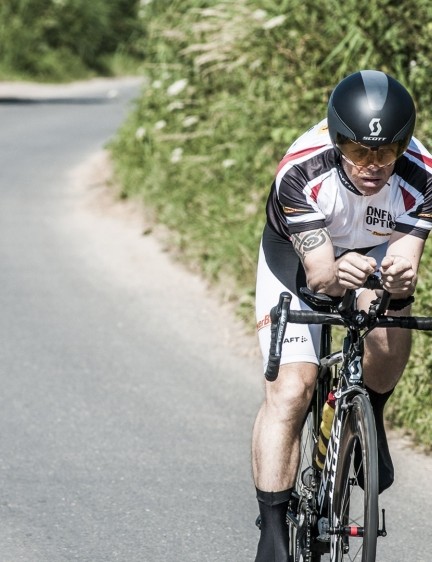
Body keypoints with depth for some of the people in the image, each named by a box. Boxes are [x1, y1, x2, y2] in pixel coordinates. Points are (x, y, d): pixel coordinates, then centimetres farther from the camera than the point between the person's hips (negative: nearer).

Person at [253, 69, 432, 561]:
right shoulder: (301, 173, -37)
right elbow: (319, 274, -38)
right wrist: (337, 276, -60)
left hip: (374, 251, 2)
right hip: (296, 258, -2)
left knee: (391, 335, -27)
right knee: (290, 390, -16)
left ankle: (369, 421, 6)